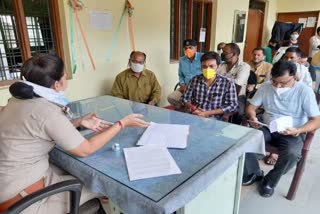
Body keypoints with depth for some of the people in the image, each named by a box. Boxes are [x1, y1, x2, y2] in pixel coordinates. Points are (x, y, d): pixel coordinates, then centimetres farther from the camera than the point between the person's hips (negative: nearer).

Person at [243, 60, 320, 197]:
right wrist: (252, 117, -19)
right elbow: (251, 107, 5)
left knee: (292, 154, -35)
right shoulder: (266, 87, -1)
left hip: (292, 133, -3)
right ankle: (254, 172, 1)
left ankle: (270, 181, -4)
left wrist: (297, 131, -30)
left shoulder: (305, 91, -10)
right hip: (266, 128, 3)